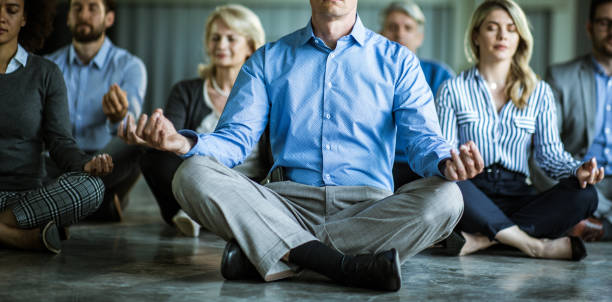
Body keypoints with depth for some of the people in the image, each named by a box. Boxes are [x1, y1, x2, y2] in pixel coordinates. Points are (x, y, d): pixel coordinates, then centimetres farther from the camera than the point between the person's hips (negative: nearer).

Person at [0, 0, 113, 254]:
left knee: (91, 187, -30)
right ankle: (27, 238, -29)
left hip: (25, 195, 1)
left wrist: (86, 164, -20)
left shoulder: (45, 74, 8)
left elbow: (59, 141, 2)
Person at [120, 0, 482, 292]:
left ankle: (260, 250, -29)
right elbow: (236, 137, 5)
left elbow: (422, 137, 0)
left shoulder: (397, 61, 11)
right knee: (193, 175, -24)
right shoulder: (268, 60, 15)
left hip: (368, 207, 0)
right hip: (287, 201, 0)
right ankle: (349, 264, -33)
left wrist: (446, 162, -26)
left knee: (443, 198, -31)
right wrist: (184, 142, -18)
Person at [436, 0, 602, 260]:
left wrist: (577, 170, -14)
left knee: (584, 195, -25)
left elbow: (549, 152, 9)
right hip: (471, 193, -2)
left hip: (517, 195, 3)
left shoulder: (539, 93, 16)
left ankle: (480, 239, -33)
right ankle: (536, 245, -32)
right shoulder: (452, 90, 9)